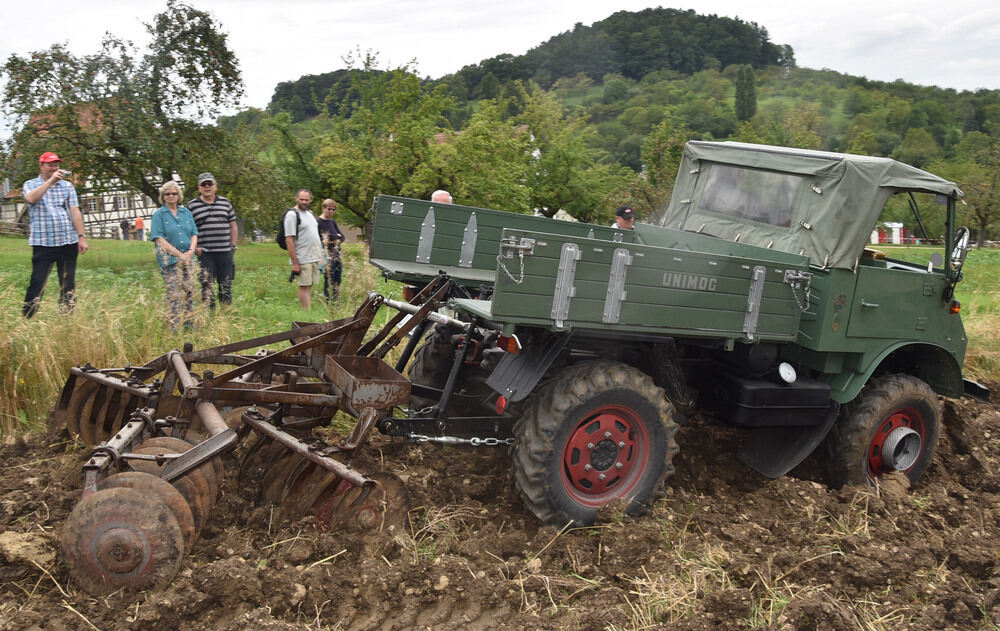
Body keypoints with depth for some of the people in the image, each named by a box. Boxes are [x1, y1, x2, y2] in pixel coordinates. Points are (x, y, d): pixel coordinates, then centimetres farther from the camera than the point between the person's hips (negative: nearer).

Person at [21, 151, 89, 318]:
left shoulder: (67, 186, 13)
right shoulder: (30, 184, 7)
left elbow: (75, 212, 7)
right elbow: (31, 198, -16)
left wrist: (82, 236, -1)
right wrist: (51, 181, -19)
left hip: (68, 242, 3)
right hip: (43, 243, -3)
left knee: (68, 283, 6)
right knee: (37, 282, -5)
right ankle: (26, 317, 1)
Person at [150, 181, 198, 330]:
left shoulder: (186, 212, 12)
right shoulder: (159, 214, -1)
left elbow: (194, 234, 13)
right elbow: (159, 239, -8)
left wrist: (191, 250, -6)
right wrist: (179, 254, -14)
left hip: (188, 258, 4)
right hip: (169, 259, -4)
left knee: (189, 291, 6)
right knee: (173, 294, -6)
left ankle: (189, 323, 15)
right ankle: (173, 327, -1)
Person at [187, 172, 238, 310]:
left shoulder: (225, 203, 11)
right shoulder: (191, 206, 3)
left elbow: (233, 227, 16)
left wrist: (233, 245, 8)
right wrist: (194, 247, -5)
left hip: (225, 252, 3)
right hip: (204, 253, -2)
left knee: (226, 286, 8)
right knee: (207, 286, -5)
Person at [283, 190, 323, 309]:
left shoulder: (310, 213, 17)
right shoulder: (292, 214, -8)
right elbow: (289, 240, -14)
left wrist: (320, 255, 19)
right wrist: (295, 263, -18)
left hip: (314, 258, 8)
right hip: (303, 259, -8)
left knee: (309, 286, 9)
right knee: (304, 286, -8)